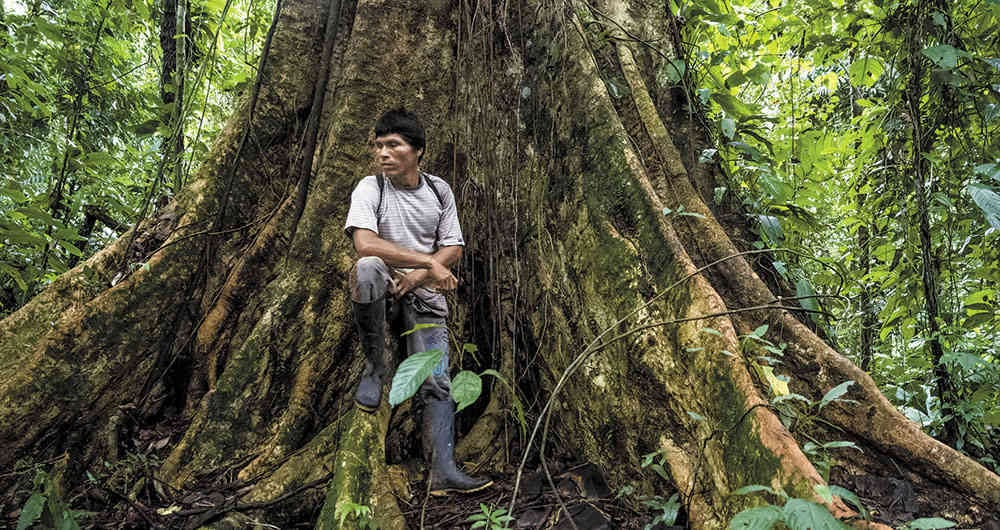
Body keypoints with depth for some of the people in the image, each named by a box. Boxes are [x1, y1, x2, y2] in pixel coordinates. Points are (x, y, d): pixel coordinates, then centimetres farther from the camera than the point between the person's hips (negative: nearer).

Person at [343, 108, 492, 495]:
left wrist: (416, 277, -13)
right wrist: (429, 262, -24)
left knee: (436, 383, -13)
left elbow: (453, 249, 5)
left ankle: (442, 471, -15)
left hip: (424, 297, 2)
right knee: (368, 268, -37)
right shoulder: (370, 188, -4)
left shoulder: (439, 191, 7)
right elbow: (365, 244, -22)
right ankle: (374, 366, -18)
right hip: (382, 292, -2)